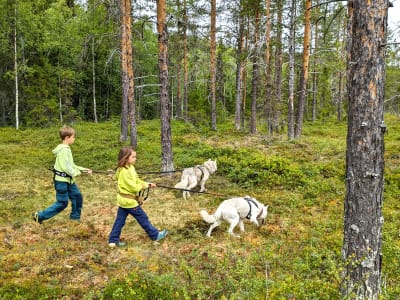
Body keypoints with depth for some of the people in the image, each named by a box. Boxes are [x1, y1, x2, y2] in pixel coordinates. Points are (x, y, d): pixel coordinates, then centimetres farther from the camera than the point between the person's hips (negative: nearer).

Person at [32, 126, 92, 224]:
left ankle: (75, 218, 26)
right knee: (62, 203, 0)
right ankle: (39, 216, 11)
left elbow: (71, 165, 13)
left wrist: (84, 169, 9)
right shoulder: (63, 150, -22)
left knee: (77, 197, 12)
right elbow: (66, 167, -27)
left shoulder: (67, 148, 10)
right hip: (62, 181, -10)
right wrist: (77, 173, -15)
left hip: (68, 180, 10)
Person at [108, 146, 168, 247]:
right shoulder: (125, 172, -25)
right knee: (143, 219, 5)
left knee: (119, 220, 13)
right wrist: (145, 185, -9)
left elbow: (136, 181, 14)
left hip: (123, 200, 9)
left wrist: (148, 184, 4)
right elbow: (134, 187, -24)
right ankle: (155, 235, 19)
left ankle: (113, 240, 18)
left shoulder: (129, 168, 6)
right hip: (130, 201, -9)